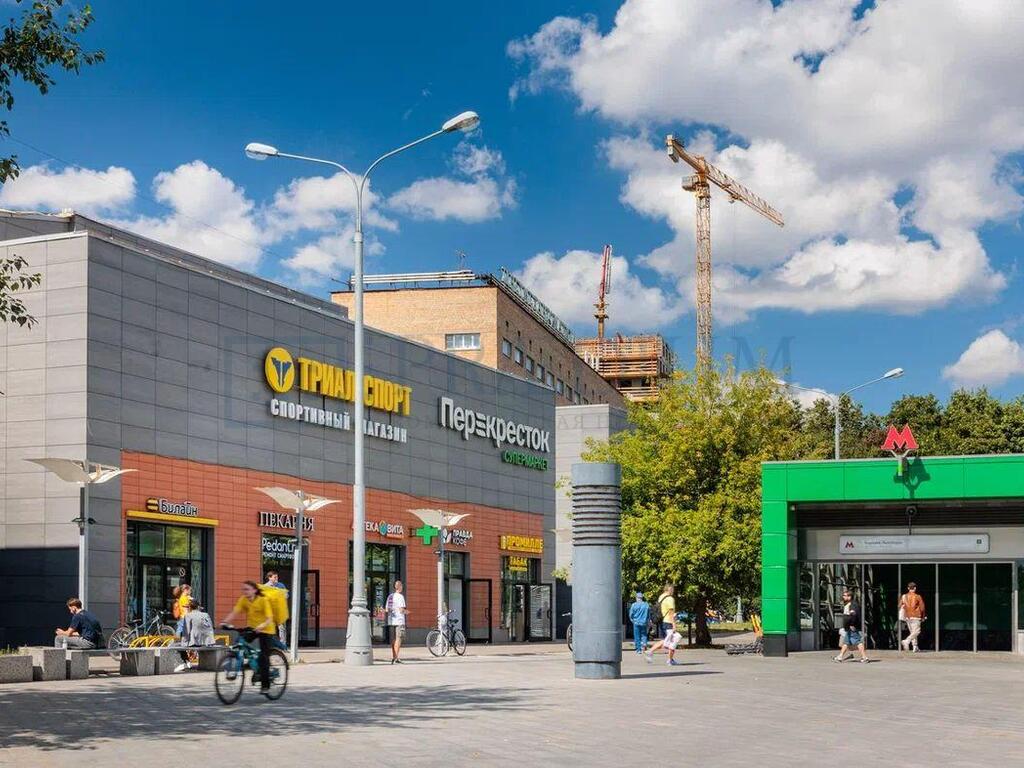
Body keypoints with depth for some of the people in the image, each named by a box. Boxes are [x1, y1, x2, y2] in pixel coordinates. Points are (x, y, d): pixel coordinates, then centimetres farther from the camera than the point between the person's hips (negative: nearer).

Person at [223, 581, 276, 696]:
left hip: (266, 630, -4)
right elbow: (234, 613, -16)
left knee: (264, 657, -5)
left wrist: (261, 626, -46)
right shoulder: (243, 600, -7)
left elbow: (269, 619, -27)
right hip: (251, 627, 4)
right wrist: (225, 622, -33)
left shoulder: (263, 600, -20)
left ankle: (265, 685, 5)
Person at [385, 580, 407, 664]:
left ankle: (393, 657, 11)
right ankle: (396, 658, -11)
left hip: (391, 621, 7)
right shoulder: (400, 596, -10)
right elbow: (401, 610, -16)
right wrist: (406, 611, 4)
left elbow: (387, 609, 13)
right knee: (398, 639, -6)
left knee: (393, 639, 11)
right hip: (399, 620, -7)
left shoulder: (390, 596, 11)